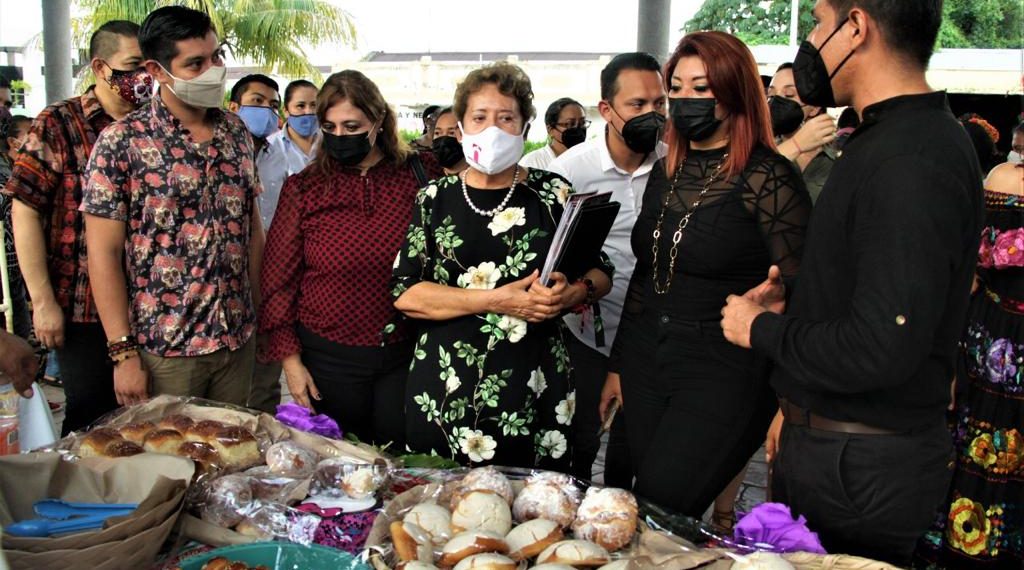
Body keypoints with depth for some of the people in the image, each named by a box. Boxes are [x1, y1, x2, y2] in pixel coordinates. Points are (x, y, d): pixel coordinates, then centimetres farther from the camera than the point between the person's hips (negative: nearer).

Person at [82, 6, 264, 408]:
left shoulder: (237, 132, 5)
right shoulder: (122, 143, -10)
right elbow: (104, 253, -10)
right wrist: (123, 353, -12)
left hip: (238, 338, 4)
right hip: (162, 347, -4)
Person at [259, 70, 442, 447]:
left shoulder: (421, 176, -3)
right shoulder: (303, 189, -2)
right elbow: (279, 279, 1)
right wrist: (290, 358, -3)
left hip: (404, 356, 0)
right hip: (329, 359, 0)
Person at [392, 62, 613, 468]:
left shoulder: (554, 193, 4)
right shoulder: (435, 199, 4)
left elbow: (600, 273, 10)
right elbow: (405, 293, -4)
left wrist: (573, 293, -13)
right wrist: (497, 301, -14)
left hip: (536, 391, 0)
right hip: (446, 391, 0)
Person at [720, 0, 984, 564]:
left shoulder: (909, 162, -23)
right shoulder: (893, 141, 11)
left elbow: (882, 351, -29)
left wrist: (761, 329, -15)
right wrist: (795, 300, 7)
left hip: (857, 474, -9)